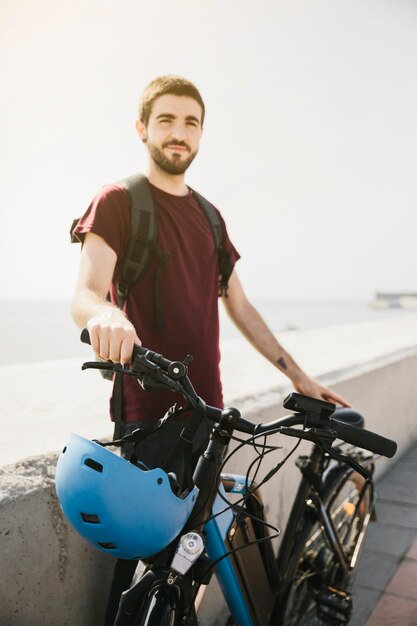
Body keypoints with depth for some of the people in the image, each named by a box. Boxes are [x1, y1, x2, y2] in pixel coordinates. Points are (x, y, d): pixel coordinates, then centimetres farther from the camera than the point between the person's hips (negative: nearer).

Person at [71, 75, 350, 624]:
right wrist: (105, 314, -40)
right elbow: (85, 295, -15)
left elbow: (240, 307, 16)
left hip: (206, 409, 5)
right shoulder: (119, 201, -2)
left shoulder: (208, 216, 16)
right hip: (145, 410, -5)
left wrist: (298, 375, 14)